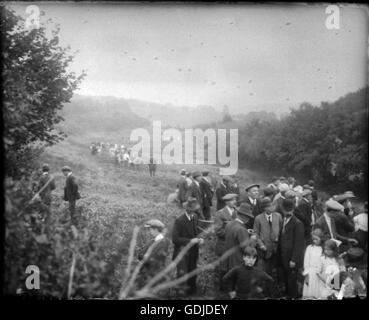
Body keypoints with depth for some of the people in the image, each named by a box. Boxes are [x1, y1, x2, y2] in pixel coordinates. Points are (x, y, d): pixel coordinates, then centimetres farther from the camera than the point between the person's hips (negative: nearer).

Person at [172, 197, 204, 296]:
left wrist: (199, 238, -6)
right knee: (182, 274, -4)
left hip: (193, 251, 6)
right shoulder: (179, 221, -21)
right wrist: (189, 241, -23)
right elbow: (175, 239, -19)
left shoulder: (195, 217, -1)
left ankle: (191, 291, 36)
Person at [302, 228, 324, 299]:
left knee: (319, 294, -1)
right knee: (309, 295, 0)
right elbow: (306, 262, 4)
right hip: (310, 273, 1)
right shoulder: (309, 248, 4)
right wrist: (306, 274, -2)